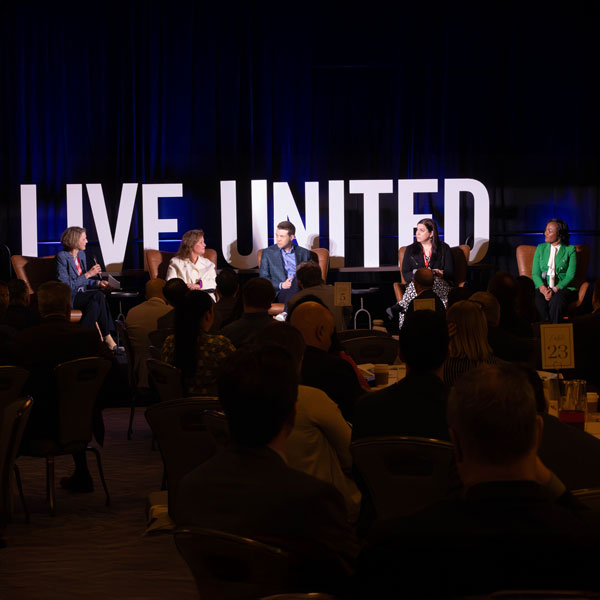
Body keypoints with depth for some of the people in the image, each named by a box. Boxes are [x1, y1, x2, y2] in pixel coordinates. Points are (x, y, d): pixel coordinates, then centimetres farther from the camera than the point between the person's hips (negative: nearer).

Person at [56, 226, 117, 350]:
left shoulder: (81, 255, 13)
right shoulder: (62, 257, -12)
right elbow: (66, 286, -19)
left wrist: (98, 283, 2)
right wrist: (88, 274, -18)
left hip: (81, 296, 7)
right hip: (67, 299, -7)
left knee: (95, 303, -28)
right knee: (98, 295, -28)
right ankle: (107, 337, -23)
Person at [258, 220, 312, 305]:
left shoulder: (304, 253, 21)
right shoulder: (267, 253, 18)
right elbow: (263, 278, 11)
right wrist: (281, 285, -7)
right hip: (281, 292, -1)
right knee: (296, 282, -38)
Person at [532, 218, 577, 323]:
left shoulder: (570, 250, 5)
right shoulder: (540, 248, 15)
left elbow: (570, 276, -3)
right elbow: (535, 273, 7)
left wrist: (555, 289, -19)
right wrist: (543, 288, -14)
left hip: (563, 287, -2)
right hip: (543, 287, 2)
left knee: (556, 300, -37)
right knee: (540, 300, -33)